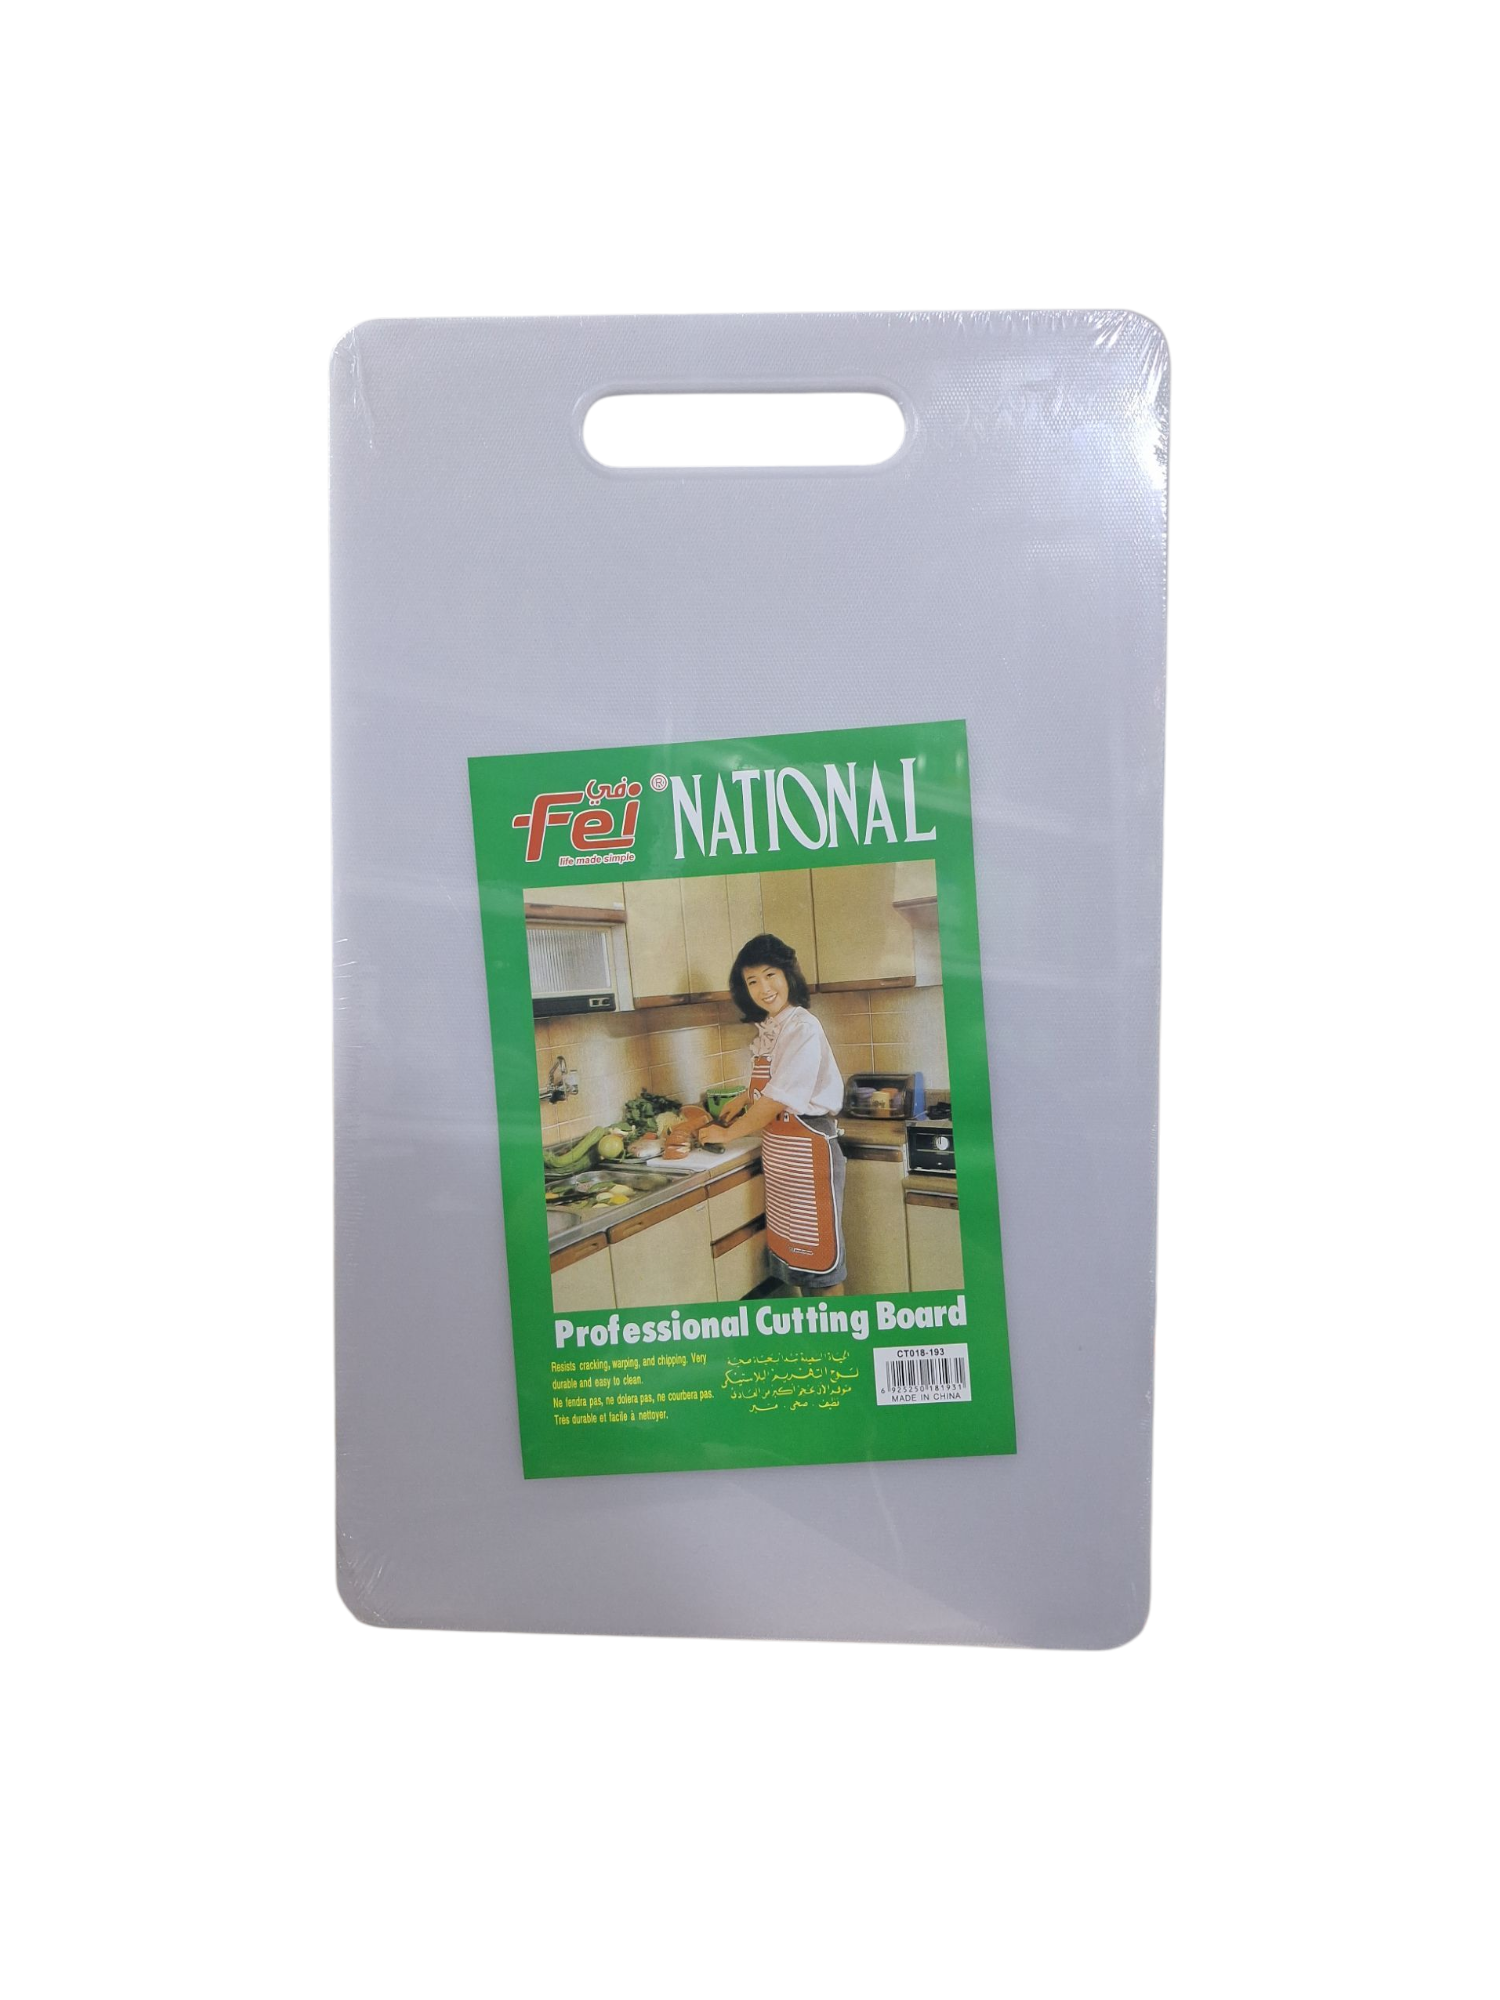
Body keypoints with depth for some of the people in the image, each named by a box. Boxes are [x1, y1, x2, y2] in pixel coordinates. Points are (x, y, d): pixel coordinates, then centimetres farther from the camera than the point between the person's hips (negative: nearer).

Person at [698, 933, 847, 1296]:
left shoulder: (802, 1029, -19)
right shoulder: (768, 1029, 7)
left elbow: (775, 1102, -19)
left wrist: (727, 1132, -8)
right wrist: (743, 1099, 10)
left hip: (807, 1148, -9)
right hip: (777, 1151, 9)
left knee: (819, 1252, 2)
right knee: (791, 1249, 15)